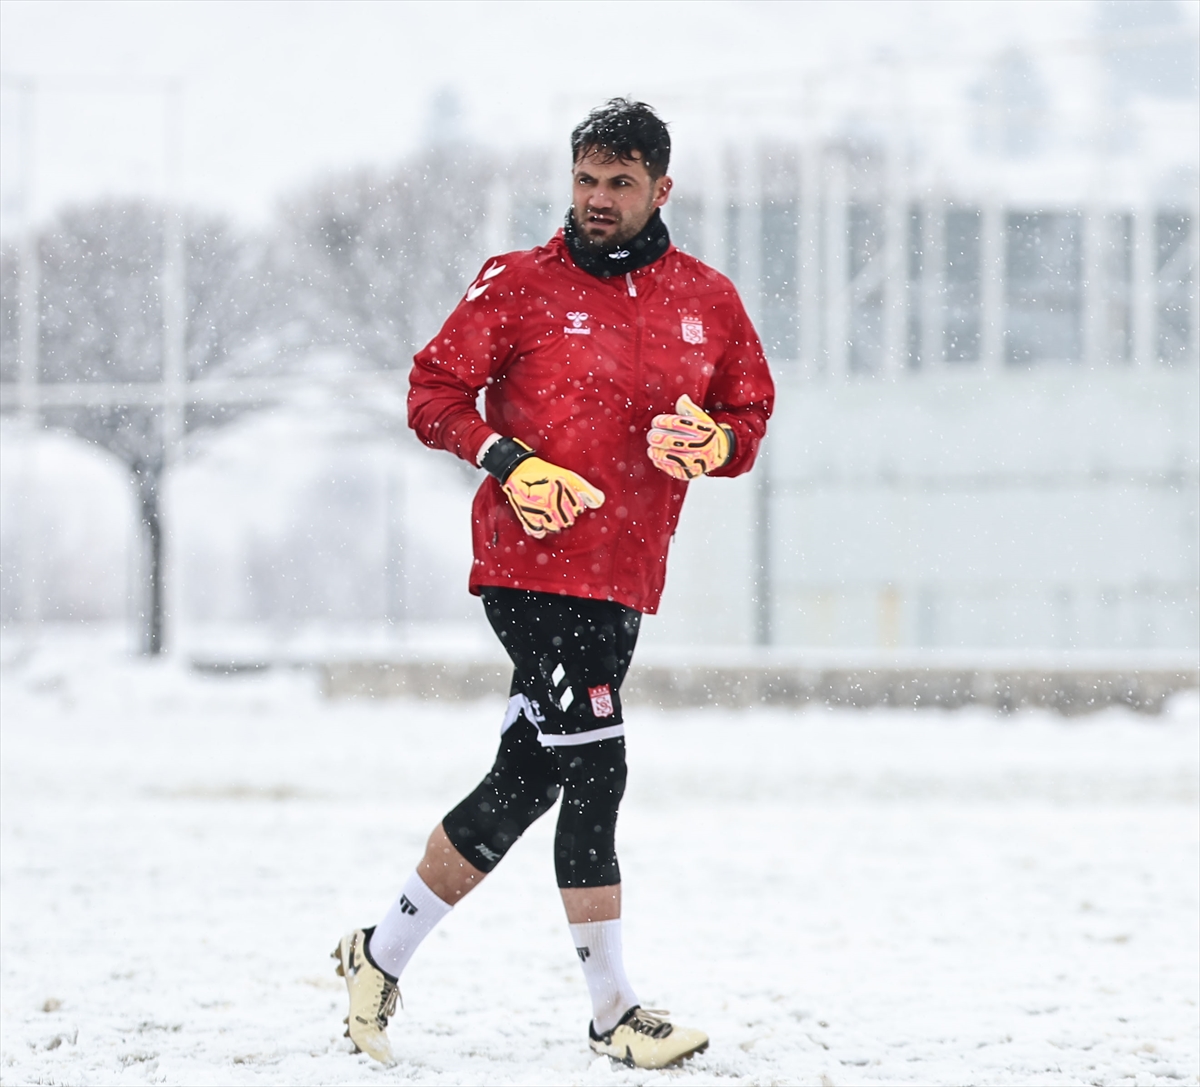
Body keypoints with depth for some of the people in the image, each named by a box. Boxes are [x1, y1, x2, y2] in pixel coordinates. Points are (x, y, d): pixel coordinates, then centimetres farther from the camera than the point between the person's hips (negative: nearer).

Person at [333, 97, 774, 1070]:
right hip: (532, 565, -5)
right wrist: (512, 462, -14)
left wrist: (711, 444, -7)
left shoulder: (709, 302, 10)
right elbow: (433, 393, 0)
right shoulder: (521, 285, -1)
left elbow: (751, 418, 16)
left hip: (623, 581, 5)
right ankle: (614, 1010, -3)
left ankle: (383, 954, 23)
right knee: (594, 771, -12)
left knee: (525, 781, 8)